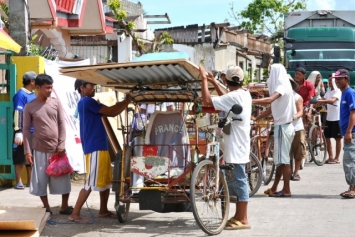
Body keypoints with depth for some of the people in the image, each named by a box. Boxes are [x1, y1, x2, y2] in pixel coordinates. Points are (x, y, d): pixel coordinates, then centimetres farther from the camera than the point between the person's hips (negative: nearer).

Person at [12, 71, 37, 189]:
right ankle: (19, 182, 1)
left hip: (34, 132, 8)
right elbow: (18, 114, -17)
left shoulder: (33, 95, 15)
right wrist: (18, 132, -22)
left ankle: (30, 181, 17)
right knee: (20, 158, -2)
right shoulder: (21, 95, -11)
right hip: (23, 133, -8)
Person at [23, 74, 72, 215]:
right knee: (41, 180, 4)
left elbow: (62, 124, 2)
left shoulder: (56, 102, 2)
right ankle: (46, 208, 17)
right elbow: (26, 129, 0)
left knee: (64, 178, 3)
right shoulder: (30, 107, -1)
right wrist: (27, 151, -5)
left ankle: (64, 207, 16)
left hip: (57, 148, 1)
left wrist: (61, 145, -6)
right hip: (40, 149, -1)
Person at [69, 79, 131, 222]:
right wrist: (126, 102, -3)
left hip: (101, 147, 10)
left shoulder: (90, 103, 20)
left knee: (106, 180, 16)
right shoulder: (86, 102, -11)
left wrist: (126, 102, 7)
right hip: (94, 148, -10)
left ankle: (103, 211, 27)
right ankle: (74, 214, -9)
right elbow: (109, 111, -13)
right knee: (91, 183, -11)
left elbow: (112, 113, 19)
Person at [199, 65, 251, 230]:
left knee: (238, 181, -5)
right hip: (236, 145, 10)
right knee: (234, 181, 17)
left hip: (235, 147, -10)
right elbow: (225, 99, 30)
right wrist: (214, 82, 27)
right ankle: (238, 216, 24)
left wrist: (204, 79, -13)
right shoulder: (244, 95, 10)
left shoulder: (234, 96, -19)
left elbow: (207, 100, -23)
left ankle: (243, 220, -2)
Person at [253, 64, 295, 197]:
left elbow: (269, 100, -34)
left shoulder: (282, 87, -15)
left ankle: (286, 190, -2)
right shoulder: (281, 87, 15)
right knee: (280, 159, 12)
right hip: (282, 126, 10)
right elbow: (272, 106, 19)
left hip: (283, 126, -10)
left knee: (283, 159, -6)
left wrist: (250, 101, -38)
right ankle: (274, 189, 17)